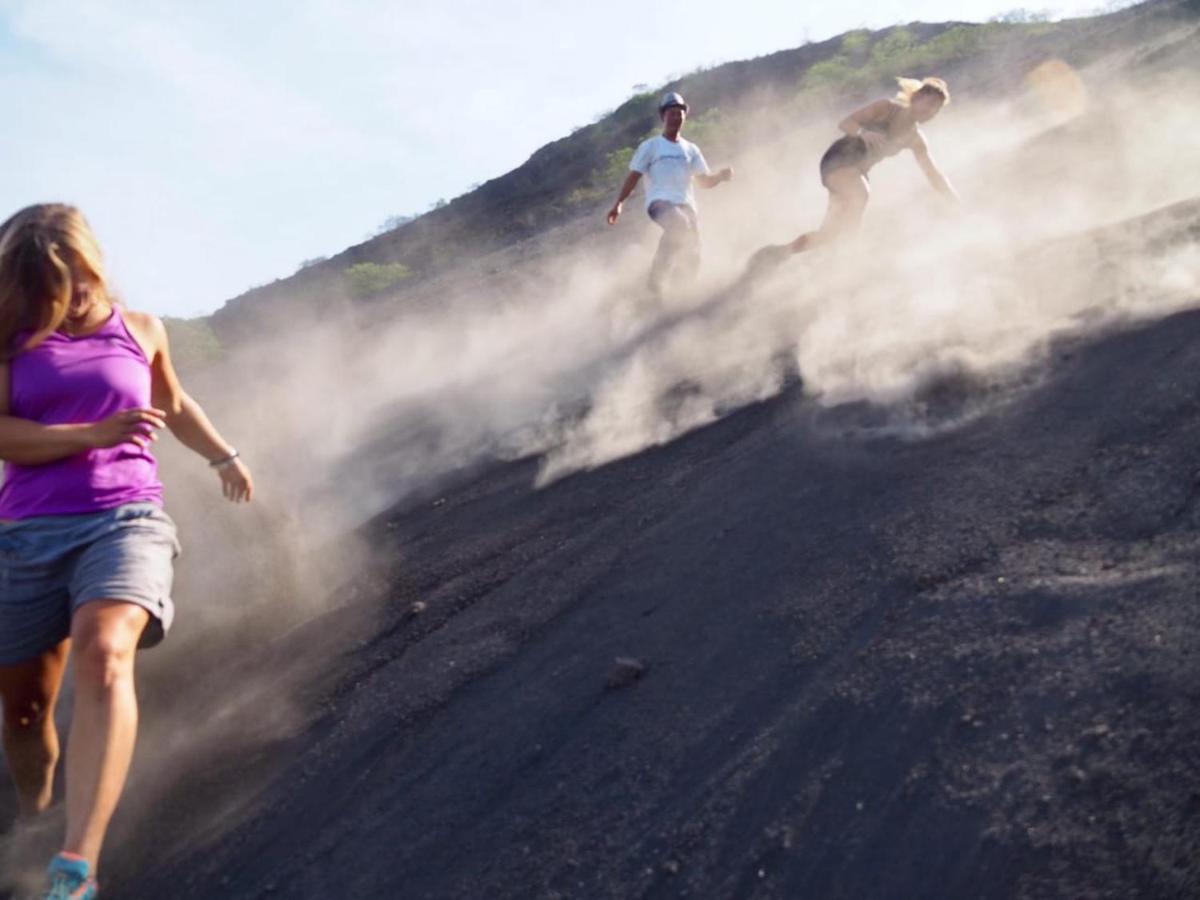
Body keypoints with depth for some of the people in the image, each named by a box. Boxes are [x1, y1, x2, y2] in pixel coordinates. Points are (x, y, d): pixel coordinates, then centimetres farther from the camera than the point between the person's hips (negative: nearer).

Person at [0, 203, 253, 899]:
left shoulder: (141, 331, 13)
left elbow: (175, 406, 33)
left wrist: (225, 456, 34)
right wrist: (91, 434, -15)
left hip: (125, 520, -1)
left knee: (103, 656, -30)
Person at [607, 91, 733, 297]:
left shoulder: (691, 149, 20)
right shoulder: (650, 147, 9)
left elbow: (704, 181, 17)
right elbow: (634, 176, 4)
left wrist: (721, 176, -4)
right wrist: (619, 204, -7)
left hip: (685, 204, 5)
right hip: (660, 202, -4)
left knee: (692, 256, -8)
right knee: (679, 224, -36)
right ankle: (656, 278, -25)